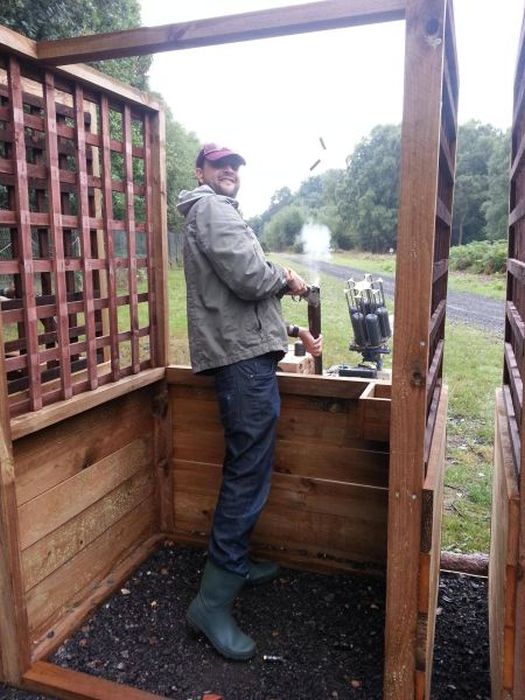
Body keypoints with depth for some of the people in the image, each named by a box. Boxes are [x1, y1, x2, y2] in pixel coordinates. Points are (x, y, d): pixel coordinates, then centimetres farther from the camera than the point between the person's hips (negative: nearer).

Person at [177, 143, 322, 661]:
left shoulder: (218, 212, 27)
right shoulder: (212, 208, -6)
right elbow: (249, 278, -22)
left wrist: (294, 332, 23)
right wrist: (287, 279, -1)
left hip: (246, 352, 11)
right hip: (243, 355, -11)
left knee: (245, 468, 17)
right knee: (249, 473, -10)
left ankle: (235, 565, 32)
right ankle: (212, 600, -2)